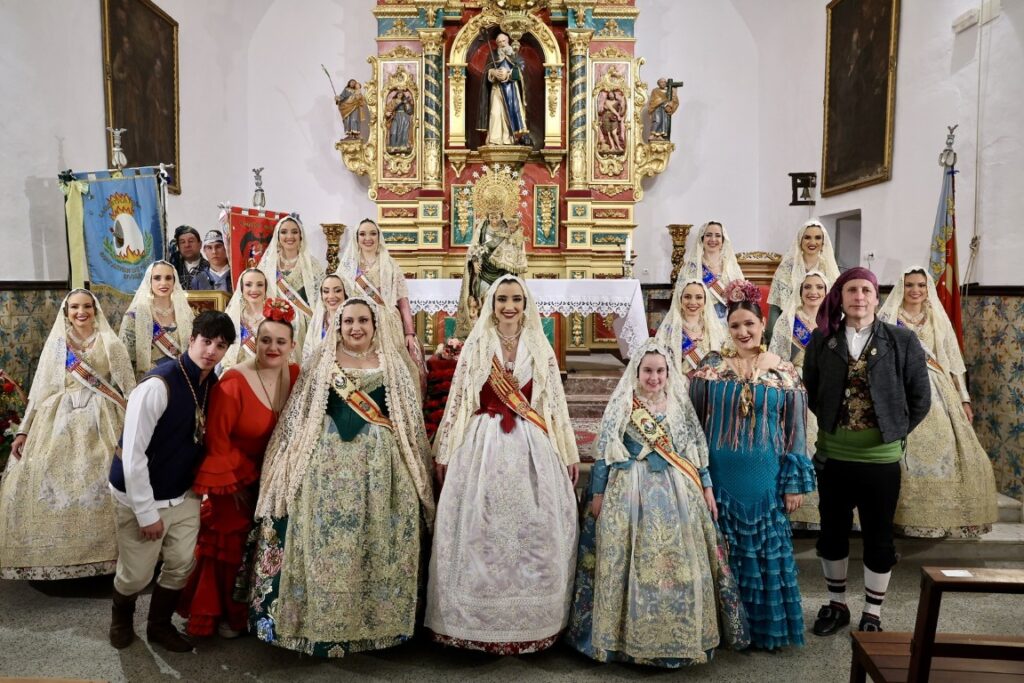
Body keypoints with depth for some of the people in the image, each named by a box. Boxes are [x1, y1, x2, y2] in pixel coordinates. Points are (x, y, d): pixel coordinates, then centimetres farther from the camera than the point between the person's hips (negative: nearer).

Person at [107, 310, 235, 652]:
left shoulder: (214, 384, -5)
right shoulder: (159, 384, -27)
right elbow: (132, 453, -24)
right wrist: (147, 513, -19)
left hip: (184, 494, 6)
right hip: (140, 496, -6)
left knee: (182, 564, 12)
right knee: (137, 575, 9)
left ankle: (159, 625, 38)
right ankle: (121, 616, 42)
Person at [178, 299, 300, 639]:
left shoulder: (296, 376, -7)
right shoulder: (234, 382, -23)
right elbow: (217, 437, -17)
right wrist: (233, 483, -12)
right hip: (236, 480, -5)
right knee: (231, 547, 12)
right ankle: (225, 613, 34)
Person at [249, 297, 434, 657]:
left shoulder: (391, 364, 8)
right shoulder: (322, 361, 6)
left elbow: (409, 418, 8)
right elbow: (299, 414, 6)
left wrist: (416, 468, 4)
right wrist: (293, 461, 0)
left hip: (379, 463, 1)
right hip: (328, 461, -1)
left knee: (376, 543, 5)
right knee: (327, 539, 2)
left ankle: (374, 619, 19)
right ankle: (324, 621, 16)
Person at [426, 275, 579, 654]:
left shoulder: (541, 348, 7)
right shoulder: (475, 346, 4)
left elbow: (556, 403, 8)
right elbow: (457, 401, 4)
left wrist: (569, 453, 7)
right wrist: (443, 453, 3)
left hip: (532, 448, 1)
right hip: (482, 445, -1)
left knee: (533, 531, 3)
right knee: (480, 531, 2)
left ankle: (530, 619, 19)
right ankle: (479, 621, 16)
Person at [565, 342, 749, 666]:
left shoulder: (680, 405, 6)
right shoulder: (621, 405, -3)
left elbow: (697, 449, 11)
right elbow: (605, 452, -2)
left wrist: (707, 486, 8)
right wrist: (598, 493, -2)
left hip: (677, 493, 3)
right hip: (630, 492, -3)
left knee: (679, 562, 6)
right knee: (633, 563, 1)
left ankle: (681, 634, 22)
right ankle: (632, 634, 16)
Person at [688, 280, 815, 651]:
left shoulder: (784, 373, 0)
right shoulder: (710, 367, 0)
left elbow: (795, 431, 2)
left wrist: (795, 483, -1)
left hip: (765, 479, 0)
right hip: (720, 477, 0)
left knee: (767, 553, 9)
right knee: (723, 554, 10)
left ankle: (766, 628, 27)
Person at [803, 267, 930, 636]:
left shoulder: (902, 340, -4)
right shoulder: (822, 339, -1)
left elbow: (920, 398, 2)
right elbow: (810, 391, 11)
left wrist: (895, 432, 1)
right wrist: (830, 424, 6)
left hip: (880, 458, -1)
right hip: (833, 455, 2)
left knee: (878, 537, 10)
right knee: (832, 533, 13)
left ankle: (872, 614, 27)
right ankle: (836, 604, 32)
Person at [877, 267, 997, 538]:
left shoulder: (938, 319, 14)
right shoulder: (888, 318, 4)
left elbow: (953, 361, 14)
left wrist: (964, 399, 10)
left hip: (938, 393, 3)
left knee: (947, 450, -2)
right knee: (910, 454, -9)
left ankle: (950, 516, 11)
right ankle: (913, 517, 1)